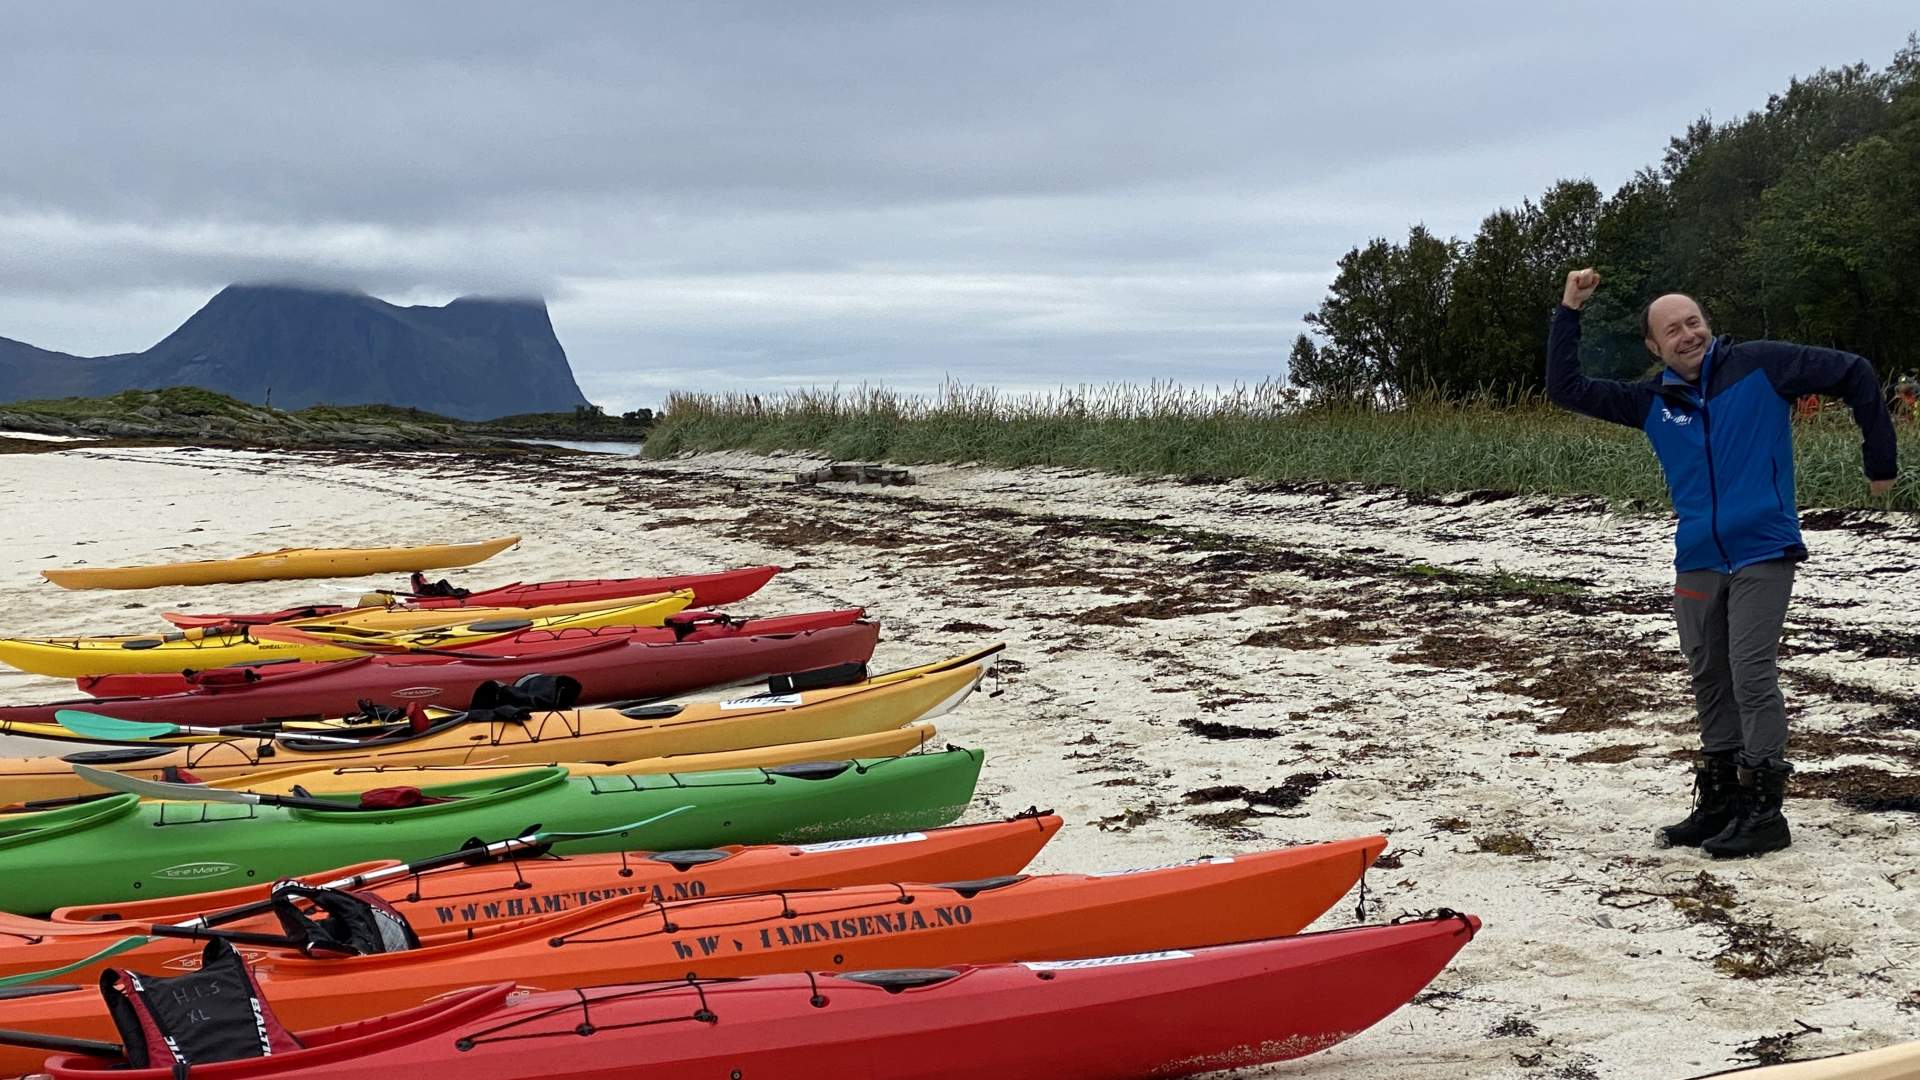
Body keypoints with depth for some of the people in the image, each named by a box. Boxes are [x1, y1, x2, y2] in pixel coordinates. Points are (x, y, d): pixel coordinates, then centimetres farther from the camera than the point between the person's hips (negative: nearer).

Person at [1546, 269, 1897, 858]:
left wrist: (1880, 458, 1)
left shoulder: (1760, 365, -5)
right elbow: (1565, 388, 8)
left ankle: (1764, 809, -4)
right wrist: (1568, 312, 1)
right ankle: (1719, 803, 21)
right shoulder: (1652, 401, 7)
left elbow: (1853, 374, 0)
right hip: (1697, 562, 5)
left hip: (1762, 553, -5)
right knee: (1710, 683, 11)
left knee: (1752, 677, -10)